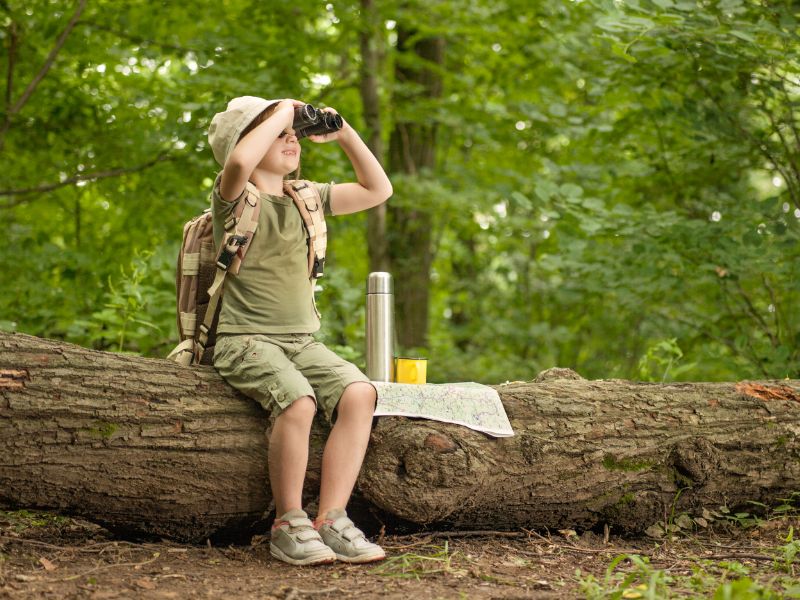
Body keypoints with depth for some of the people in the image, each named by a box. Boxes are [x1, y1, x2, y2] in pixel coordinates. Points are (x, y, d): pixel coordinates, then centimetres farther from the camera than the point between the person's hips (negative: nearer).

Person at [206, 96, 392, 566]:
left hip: (302, 340, 6)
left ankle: (331, 520, -20)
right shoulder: (235, 198, -3)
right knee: (297, 400, -34)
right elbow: (239, 161, -29)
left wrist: (344, 134, 12)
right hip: (246, 338, -6)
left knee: (360, 393, -23)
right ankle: (289, 524, -18)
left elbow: (378, 190, 22)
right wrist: (282, 112, -15)